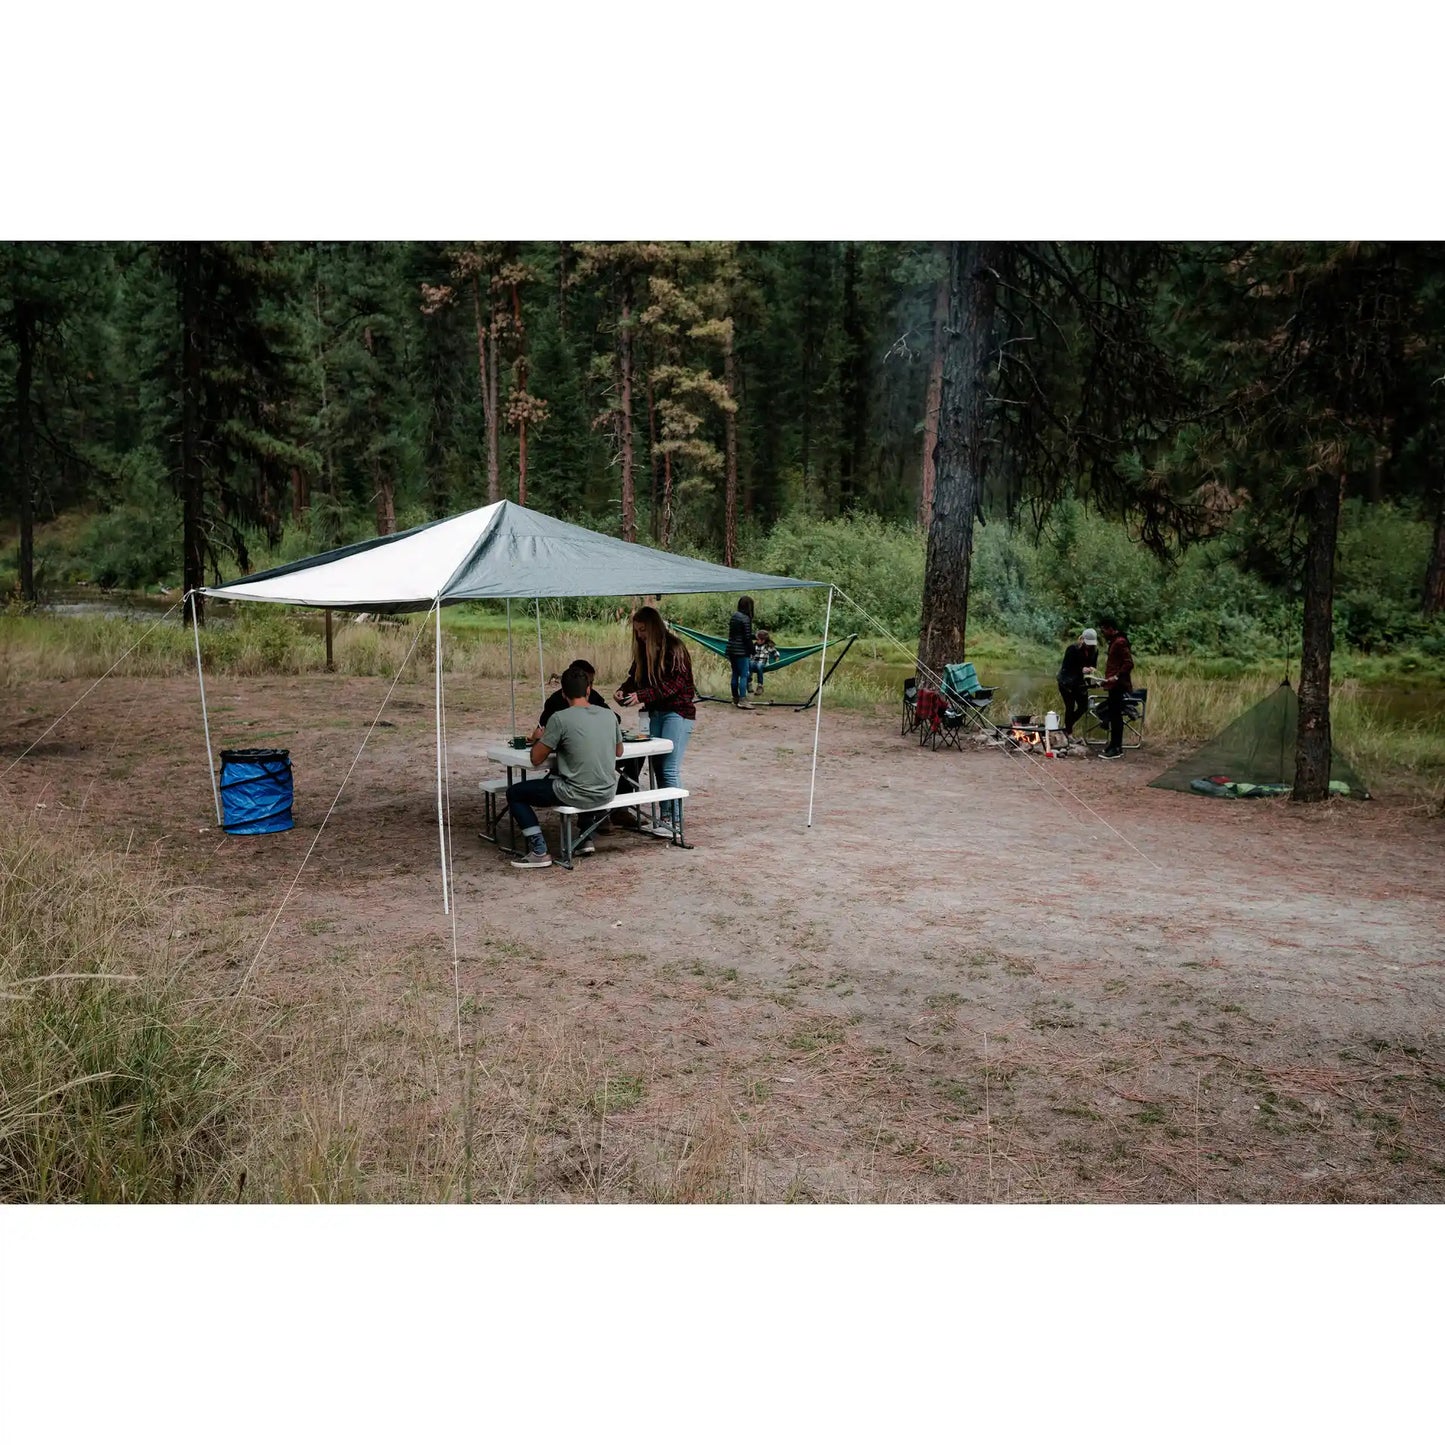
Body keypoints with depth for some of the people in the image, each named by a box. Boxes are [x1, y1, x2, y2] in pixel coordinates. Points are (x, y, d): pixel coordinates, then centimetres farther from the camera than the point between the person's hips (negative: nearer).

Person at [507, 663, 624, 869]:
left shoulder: (560, 719, -13)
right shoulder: (609, 715, 3)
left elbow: (536, 759, -8)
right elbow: (619, 752, 18)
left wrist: (539, 739, 13)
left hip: (580, 795, -6)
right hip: (607, 793, 6)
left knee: (514, 793, 10)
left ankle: (539, 853, 3)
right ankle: (586, 840, 33)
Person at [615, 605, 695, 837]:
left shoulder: (674, 648, -12)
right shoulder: (643, 649, 11)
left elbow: (674, 684, -20)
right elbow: (635, 676, 15)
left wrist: (641, 696, -27)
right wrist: (624, 690, -7)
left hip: (678, 712, -8)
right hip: (656, 712, 8)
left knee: (670, 769, -10)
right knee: (657, 767, 6)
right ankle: (664, 818, 12)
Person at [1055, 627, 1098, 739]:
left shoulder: (1094, 651, -3)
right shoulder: (1072, 649, -20)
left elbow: (1093, 665, 9)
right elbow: (1066, 667, -20)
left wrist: (1091, 669, -16)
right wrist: (1081, 670, -32)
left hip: (1080, 682, 6)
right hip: (1066, 682, -6)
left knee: (1083, 707, 5)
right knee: (1070, 707, -6)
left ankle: (1067, 726, 25)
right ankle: (1069, 733, 9)